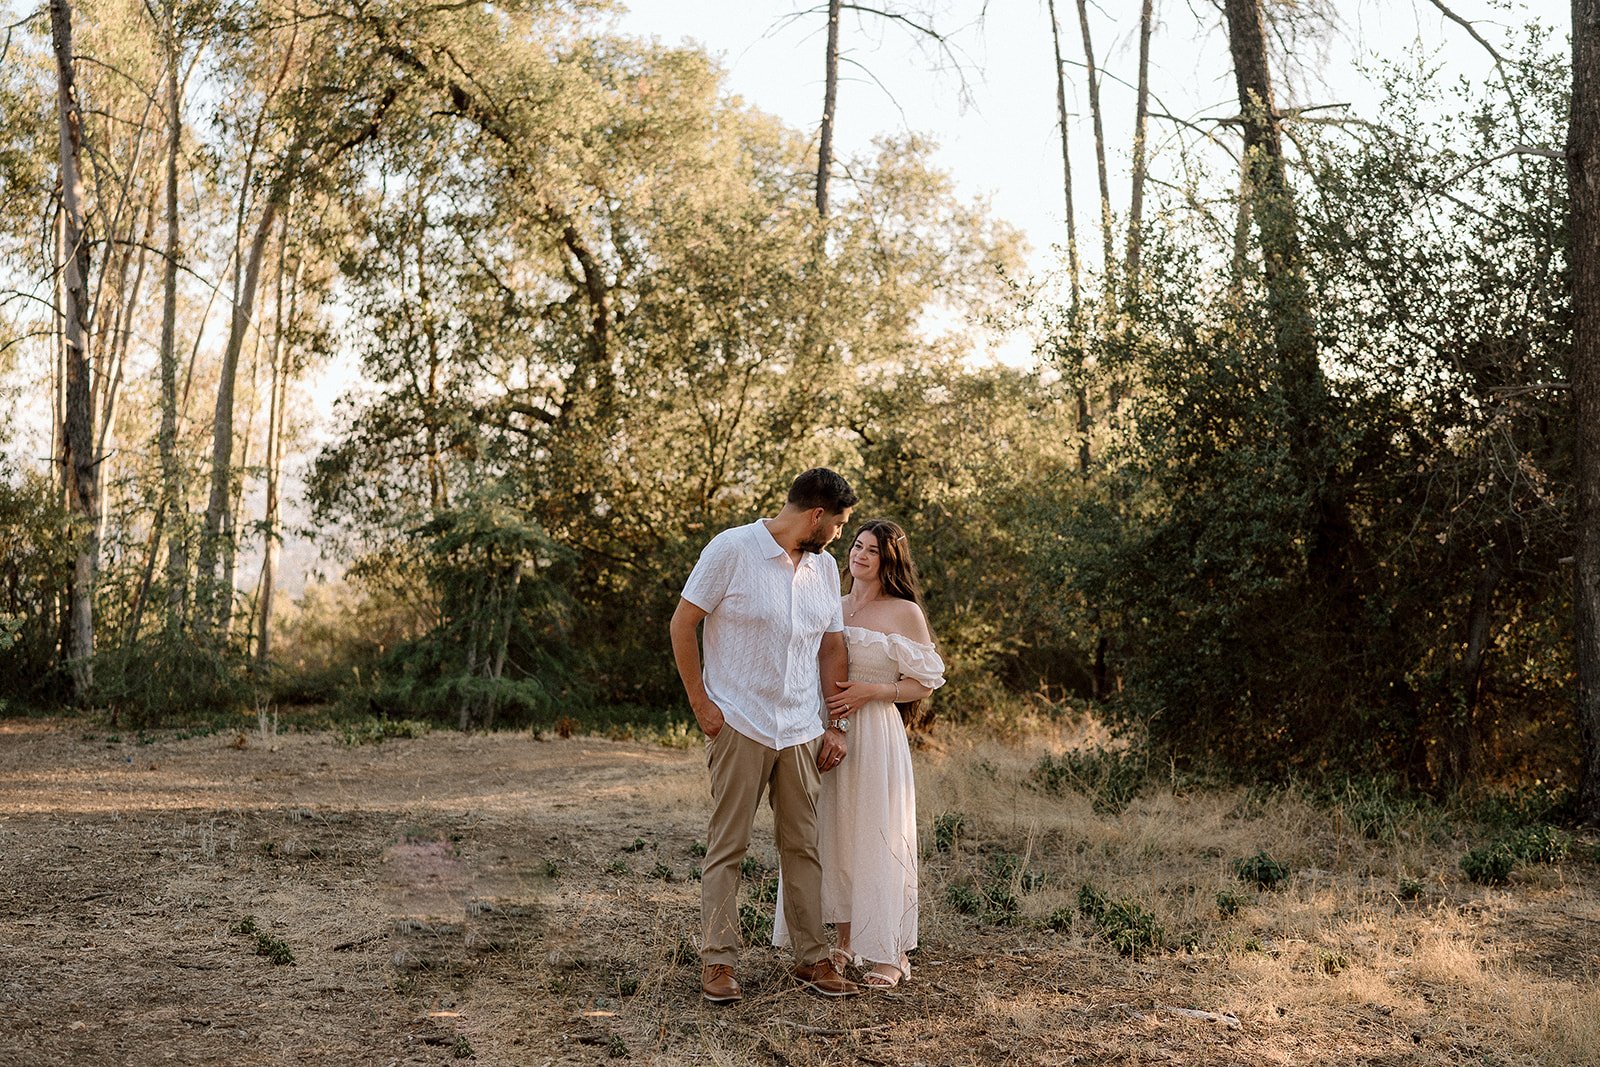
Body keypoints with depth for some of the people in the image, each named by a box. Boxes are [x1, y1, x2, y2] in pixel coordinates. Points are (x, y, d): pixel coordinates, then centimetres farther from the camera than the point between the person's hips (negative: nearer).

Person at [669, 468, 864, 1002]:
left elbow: (832, 647, 16)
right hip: (739, 724, -5)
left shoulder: (825, 567, 10)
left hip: (802, 731, 5)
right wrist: (701, 703, -9)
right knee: (727, 846, -1)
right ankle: (717, 962, 5)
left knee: (803, 845, 8)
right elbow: (682, 624, -6)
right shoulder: (732, 549, -8)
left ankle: (812, 958, 17)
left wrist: (834, 725, 12)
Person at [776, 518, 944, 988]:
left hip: (876, 734, -5)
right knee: (833, 831, 7)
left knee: (877, 835, -4)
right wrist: (824, 694, 3)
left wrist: (867, 692, -14)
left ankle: (892, 954, 5)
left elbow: (924, 684, -3)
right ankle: (846, 940, 20)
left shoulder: (905, 613, -3)